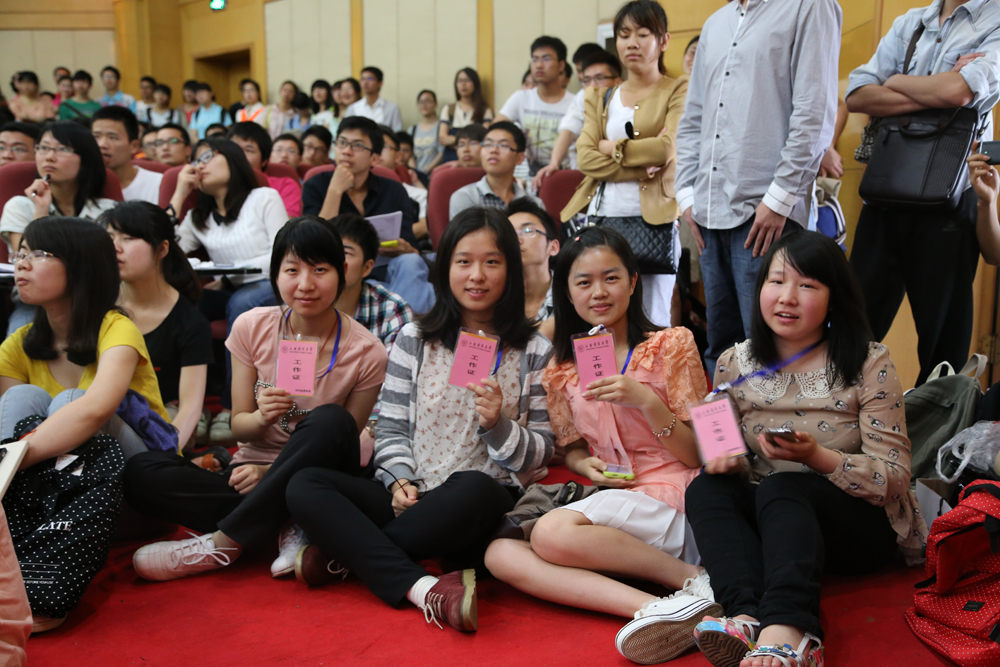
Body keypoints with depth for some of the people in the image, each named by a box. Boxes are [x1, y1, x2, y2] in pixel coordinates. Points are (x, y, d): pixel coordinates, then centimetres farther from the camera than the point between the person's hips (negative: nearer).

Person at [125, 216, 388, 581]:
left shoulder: (366, 352, -11)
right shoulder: (252, 328, -4)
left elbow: (343, 441, -3)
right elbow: (238, 428, 1)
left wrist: (272, 471, -16)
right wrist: (262, 417, -23)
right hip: (252, 470, 2)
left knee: (331, 421, -36)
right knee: (139, 473, -22)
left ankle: (222, 542, -23)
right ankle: (289, 529, -22)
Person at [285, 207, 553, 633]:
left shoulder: (533, 353, 6)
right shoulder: (414, 340, 11)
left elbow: (540, 454, 6)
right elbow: (390, 428, 9)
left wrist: (498, 425, -14)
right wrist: (399, 481, -10)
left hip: (481, 499, -3)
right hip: (410, 497, 3)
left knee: (473, 490, -40)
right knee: (304, 487, -20)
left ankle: (346, 553, -20)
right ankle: (423, 589, -34)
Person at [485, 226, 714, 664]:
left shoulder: (670, 345, 1)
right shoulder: (561, 370, 12)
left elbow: (698, 454, -1)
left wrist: (646, 401, -17)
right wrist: (586, 464, -2)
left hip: (668, 497, -5)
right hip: (609, 496, 5)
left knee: (552, 534, -30)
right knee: (500, 553, -22)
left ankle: (693, 578, -14)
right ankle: (651, 607, -33)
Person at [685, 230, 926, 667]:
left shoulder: (869, 365, -8)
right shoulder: (735, 366, 3)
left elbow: (894, 477, -10)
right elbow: (735, 462, 12)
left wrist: (817, 457, -27)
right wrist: (729, 462, -13)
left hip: (863, 525, -4)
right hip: (769, 520, 4)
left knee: (782, 488, -34)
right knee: (706, 488, -24)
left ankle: (784, 631, -57)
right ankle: (751, 616, -47)